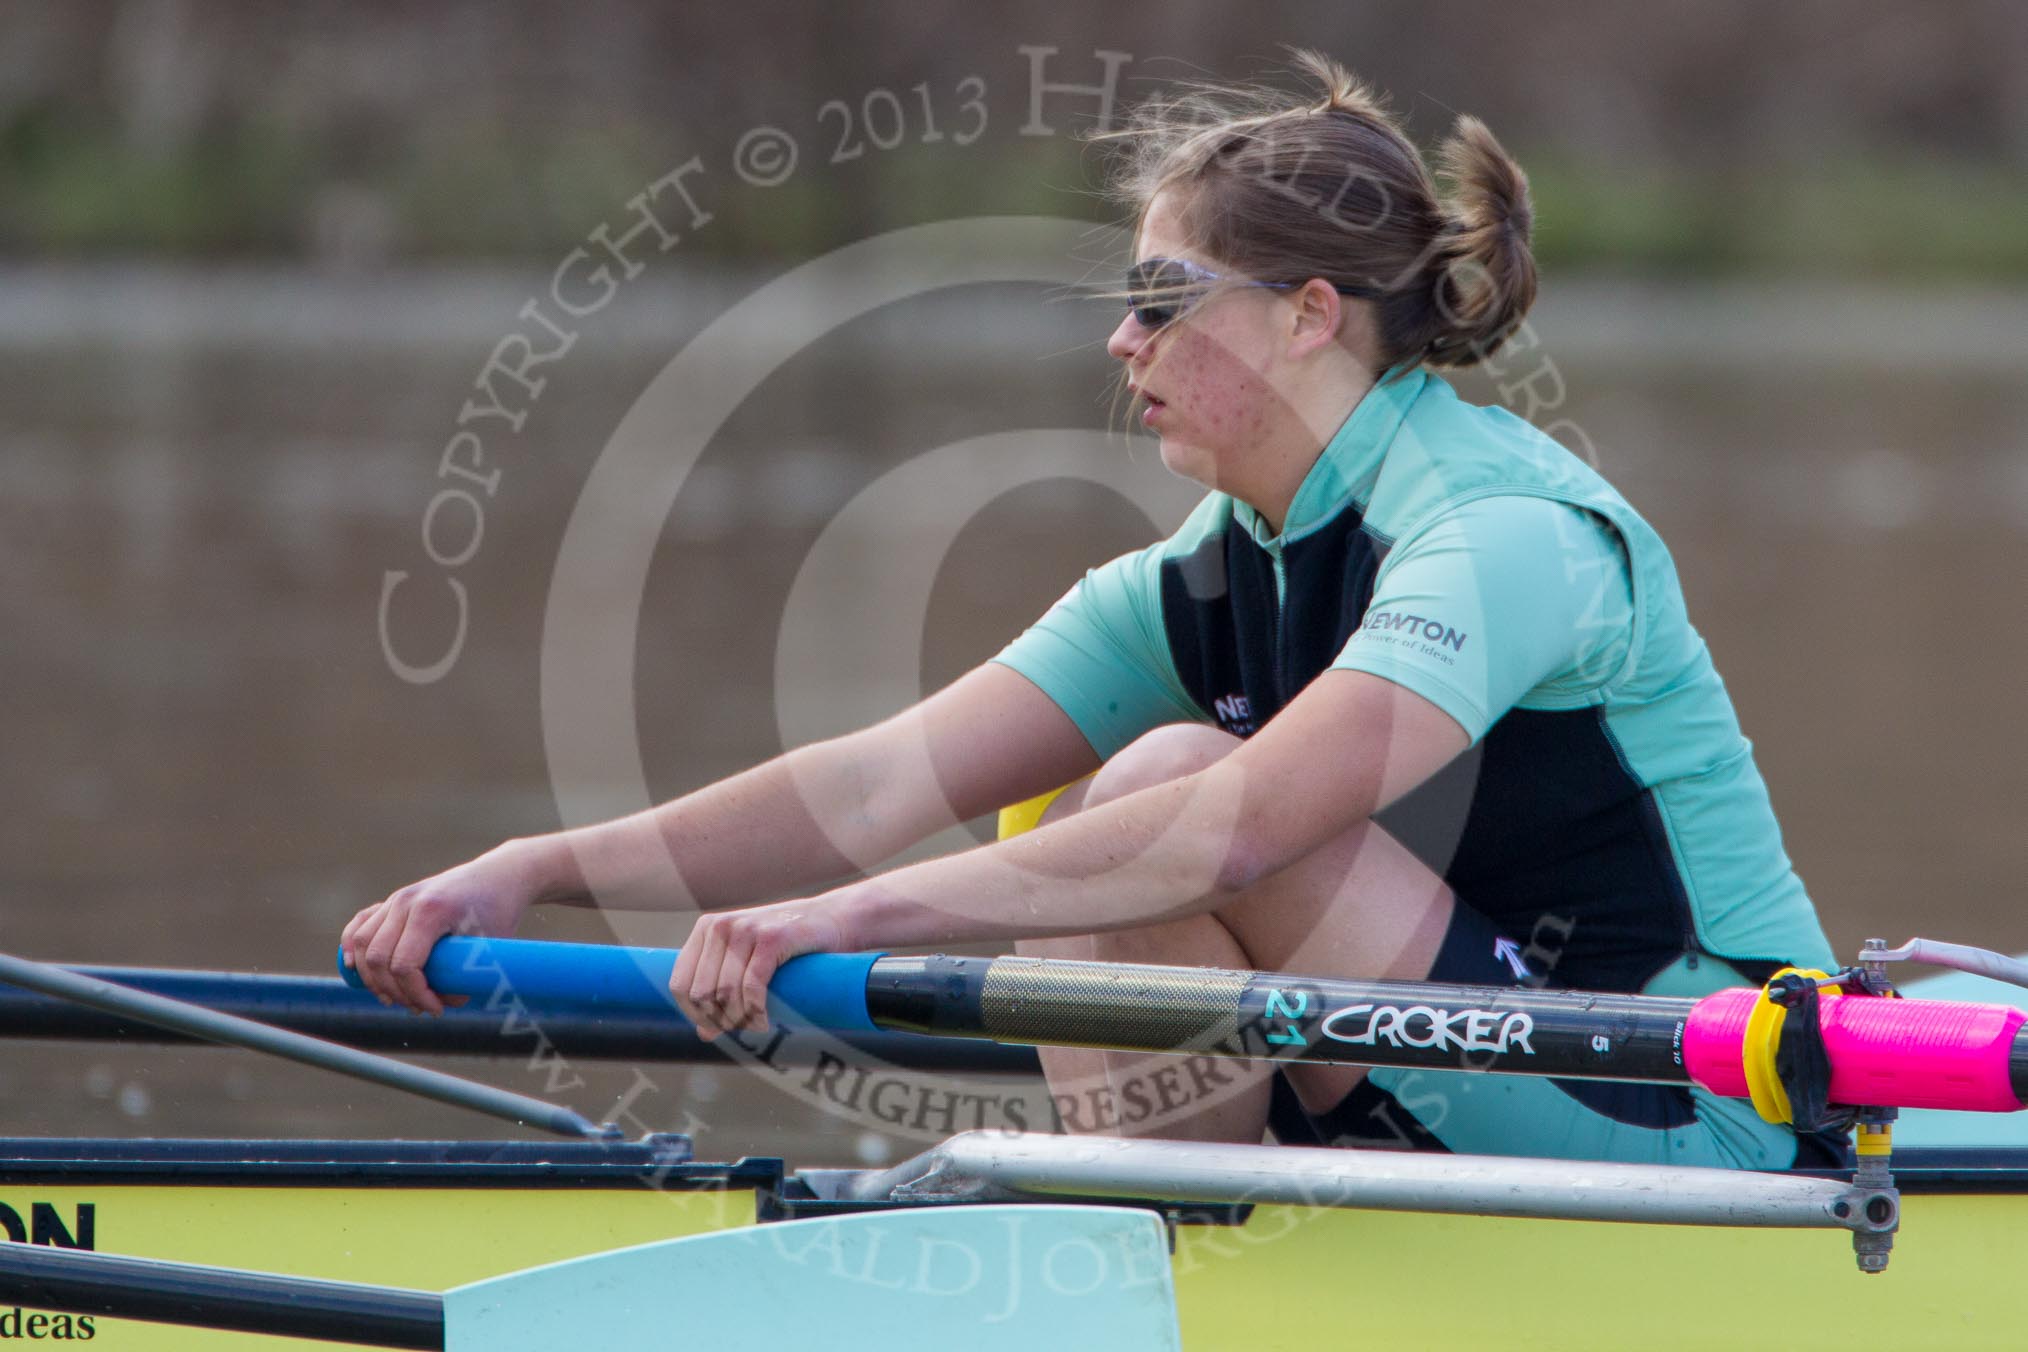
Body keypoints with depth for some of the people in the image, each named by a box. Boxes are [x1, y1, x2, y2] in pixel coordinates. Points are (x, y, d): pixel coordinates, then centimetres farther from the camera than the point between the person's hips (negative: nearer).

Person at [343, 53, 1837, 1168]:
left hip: (1702, 1117, -8)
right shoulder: (1203, 582, 8)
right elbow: (887, 782, -1)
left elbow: (1247, 826, -32)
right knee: (1070, 841, 1)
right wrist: (540, 870, -12)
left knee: (1170, 784, -19)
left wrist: (854, 914, -35)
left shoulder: (1507, 529, -18)